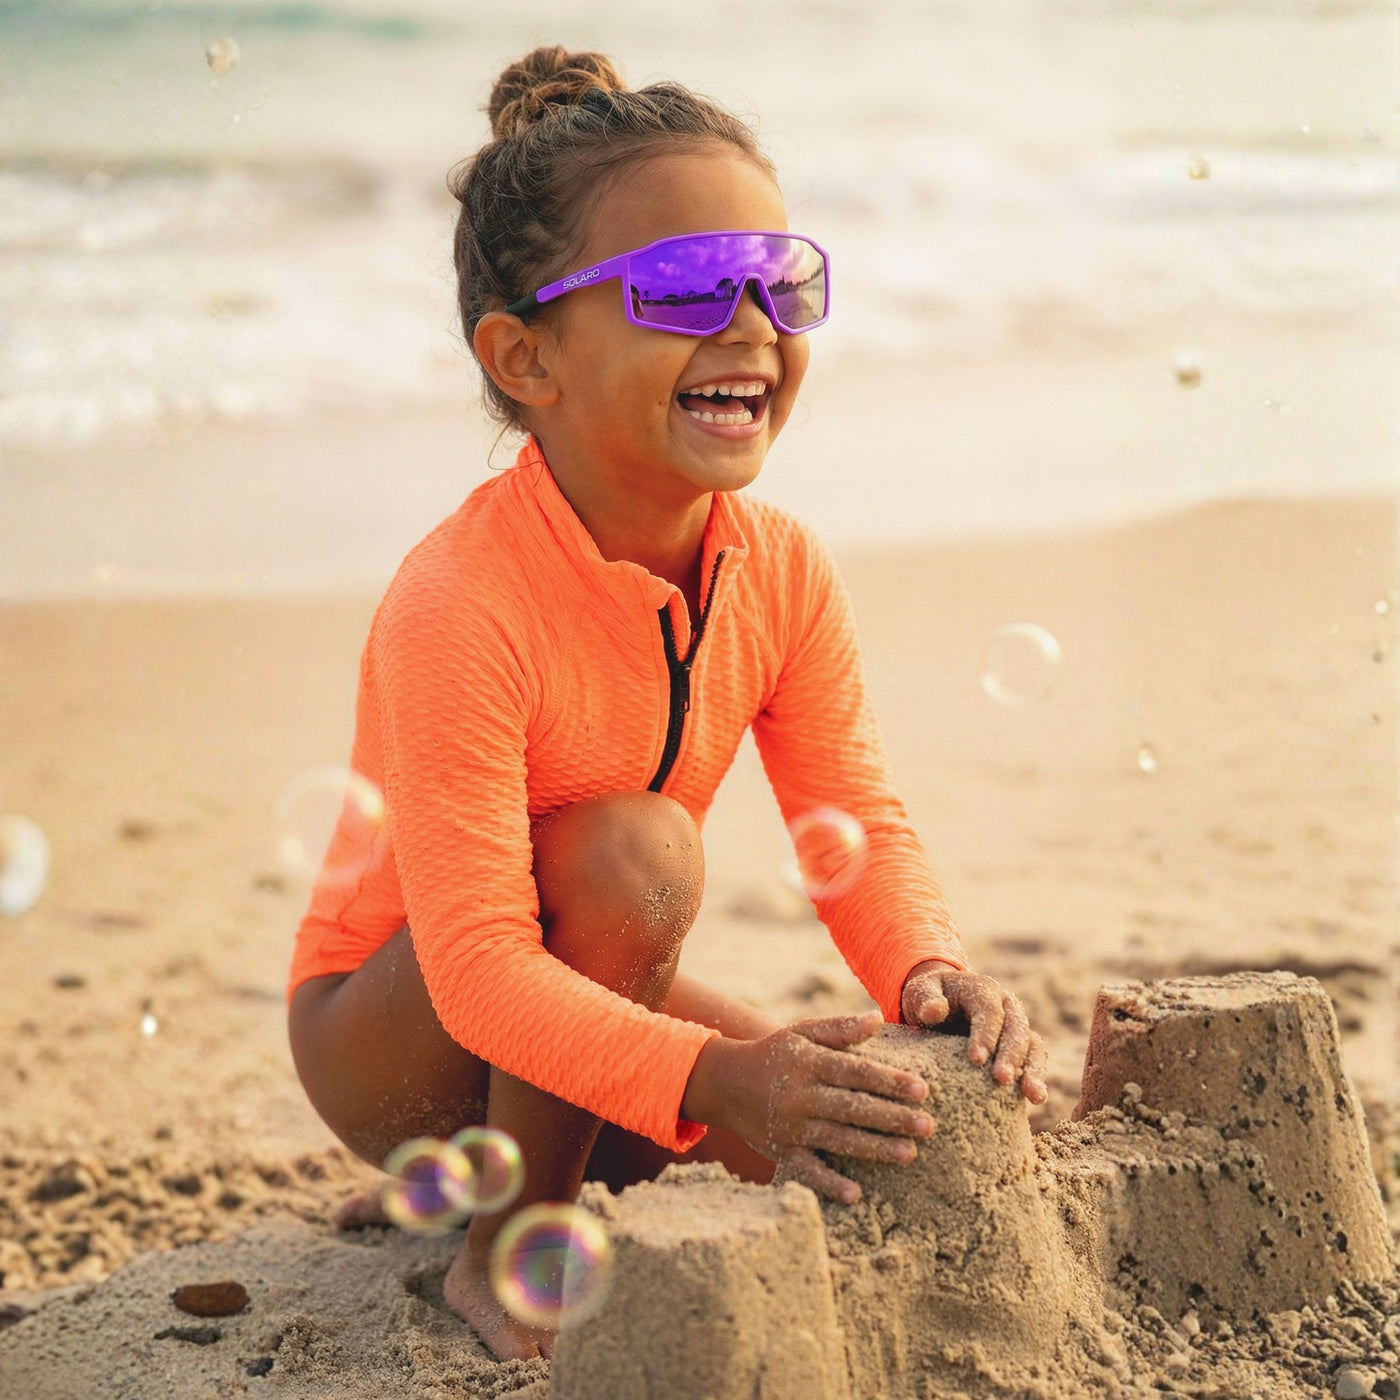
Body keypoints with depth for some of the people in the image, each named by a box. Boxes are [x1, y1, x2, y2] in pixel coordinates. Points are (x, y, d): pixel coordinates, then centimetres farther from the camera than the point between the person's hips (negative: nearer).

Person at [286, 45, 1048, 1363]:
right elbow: (479, 966, -36)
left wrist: (927, 972, -33)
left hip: (564, 1005, 7)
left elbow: (860, 826, -10)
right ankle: (499, 1254, -11)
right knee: (634, 851, -32)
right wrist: (711, 1077, -50)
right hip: (388, 1031, -7)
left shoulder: (782, 572, -10)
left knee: (856, 1142, -6)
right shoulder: (460, 608, -33)